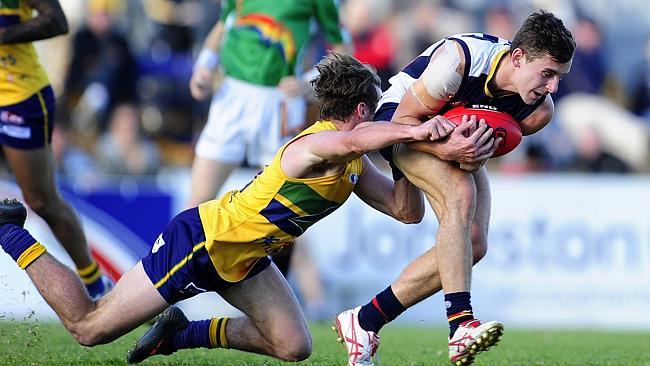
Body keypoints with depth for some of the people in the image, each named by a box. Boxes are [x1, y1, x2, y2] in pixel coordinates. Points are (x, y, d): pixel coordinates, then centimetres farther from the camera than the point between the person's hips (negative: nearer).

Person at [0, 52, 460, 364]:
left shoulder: (355, 165, 5)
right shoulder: (317, 144, -25)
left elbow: (407, 210, 5)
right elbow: (352, 140, -50)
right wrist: (410, 130, -61)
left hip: (242, 258, 9)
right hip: (201, 240, -9)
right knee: (88, 327, -3)